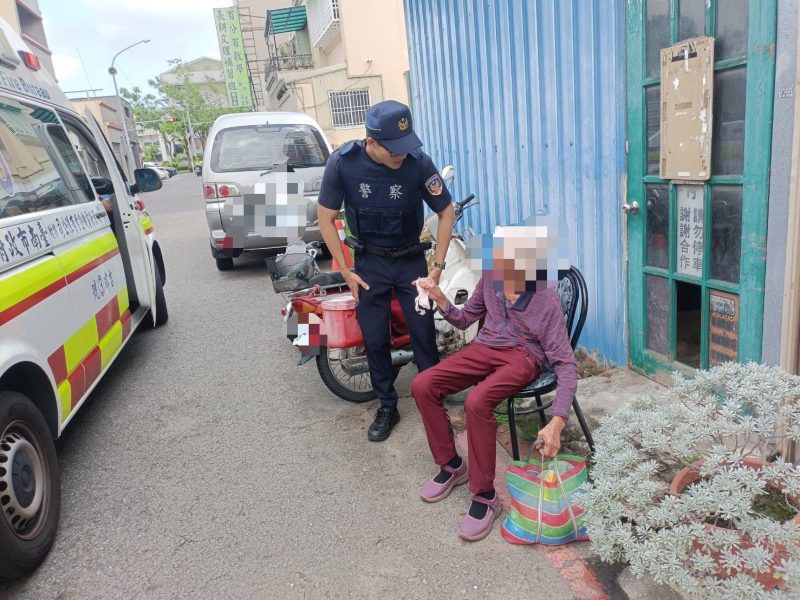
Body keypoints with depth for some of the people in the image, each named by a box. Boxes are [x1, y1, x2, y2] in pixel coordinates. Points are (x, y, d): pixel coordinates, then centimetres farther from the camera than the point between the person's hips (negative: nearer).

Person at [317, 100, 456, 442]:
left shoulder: (418, 161, -20)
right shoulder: (342, 162, -19)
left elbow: (446, 212, -8)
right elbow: (326, 218, -8)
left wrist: (437, 267, -11)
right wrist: (345, 271, -8)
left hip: (411, 259, 0)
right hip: (369, 262, 1)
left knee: (424, 333, 0)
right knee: (375, 340, 6)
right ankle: (387, 407, 22)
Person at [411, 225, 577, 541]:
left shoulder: (547, 299, -16)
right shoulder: (490, 277, -2)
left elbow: (566, 365, -18)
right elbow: (465, 319, 14)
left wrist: (556, 423, -30)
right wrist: (439, 298, -6)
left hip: (522, 356, -5)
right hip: (484, 347, 6)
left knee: (477, 402, -35)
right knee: (422, 385, -16)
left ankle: (485, 495, -16)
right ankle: (451, 464, 3)